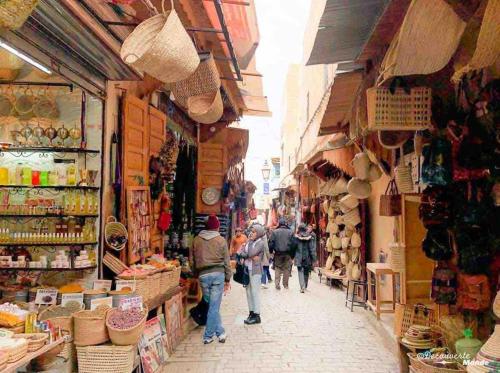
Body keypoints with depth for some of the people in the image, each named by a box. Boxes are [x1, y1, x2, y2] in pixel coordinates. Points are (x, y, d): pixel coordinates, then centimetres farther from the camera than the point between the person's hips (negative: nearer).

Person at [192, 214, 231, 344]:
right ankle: (208, 335, 9)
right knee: (214, 306, 3)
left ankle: (220, 332, 21)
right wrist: (228, 279, 8)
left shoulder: (196, 240, 5)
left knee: (211, 305, 15)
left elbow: (193, 260, 10)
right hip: (218, 274, -2)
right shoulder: (221, 240, -1)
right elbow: (226, 261, 1)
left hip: (203, 275, 2)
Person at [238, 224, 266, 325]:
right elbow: (241, 252, 5)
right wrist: (250, 257, -13)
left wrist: (250, 241, -9)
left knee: (255, 292, -3)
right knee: (249, 292, 11)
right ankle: (251, 313, 21)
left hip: (255, 270, -7)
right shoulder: (250, 241, 11)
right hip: (247, 269, 7)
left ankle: (257, 315, 4)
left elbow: (251, 253, -21)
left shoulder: (260, 243, -10)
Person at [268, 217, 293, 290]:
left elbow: (271, 243, -5)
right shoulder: (290, 232, -1)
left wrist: (271, 251, 7)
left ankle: (277, 283, -3)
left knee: (277, 268, 8)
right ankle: (285, 284, 13)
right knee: (286, 268, 9)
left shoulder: (274, 232, -4)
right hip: (287, 254, 0)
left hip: (278, 253, 0)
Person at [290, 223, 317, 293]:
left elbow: (292, 248, -1)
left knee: (300, 272, 1)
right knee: (306, 273, 15)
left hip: (299, 258, -1)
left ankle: (302, 287, -14)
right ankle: (305, 287, 26)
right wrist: (313, 259, -2)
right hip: (307, 258, 2)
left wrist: (292, 257, 11)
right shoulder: (310, 238, -6)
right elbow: (312, 249, -6)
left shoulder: (296, 237, -7)